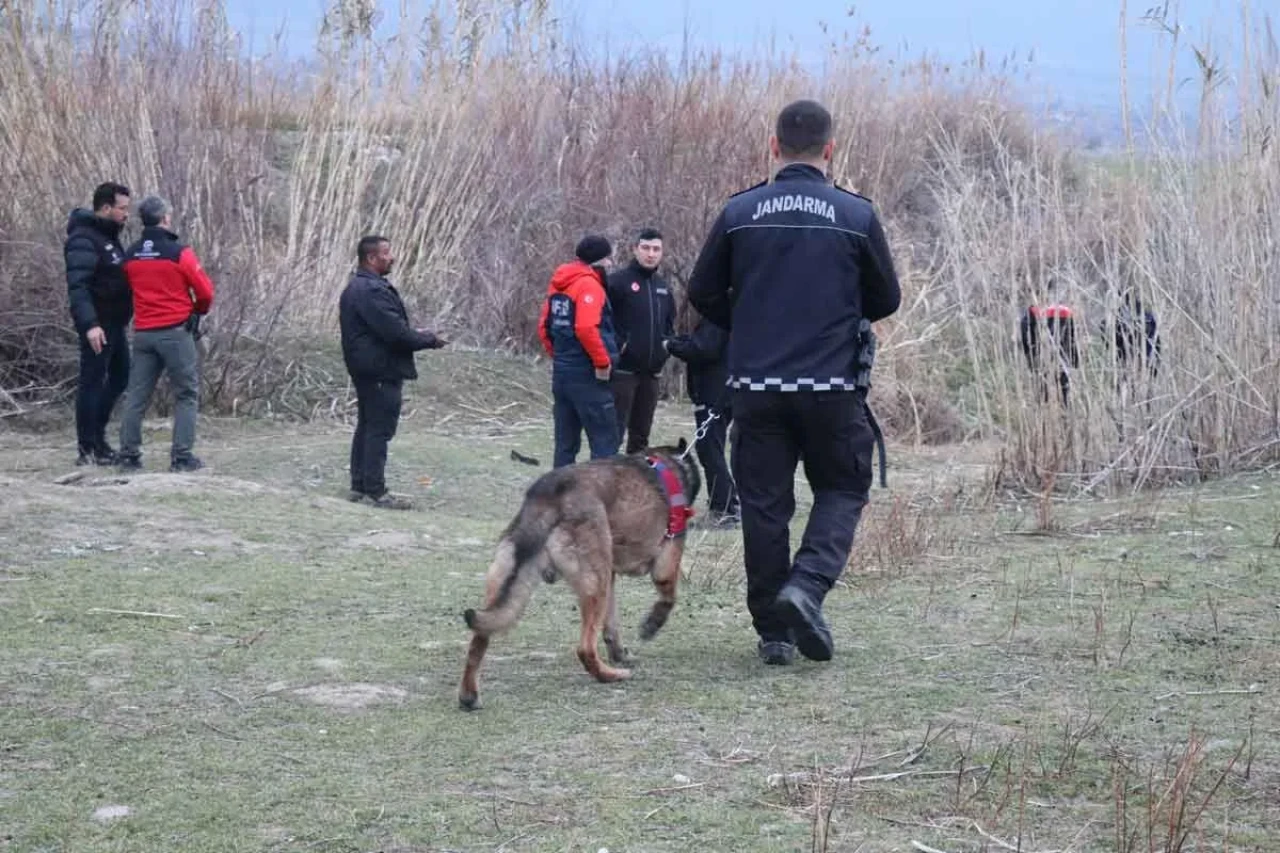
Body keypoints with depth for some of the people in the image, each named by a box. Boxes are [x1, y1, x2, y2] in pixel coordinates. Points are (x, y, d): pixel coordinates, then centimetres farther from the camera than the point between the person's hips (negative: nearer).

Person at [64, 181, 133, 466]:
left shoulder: (109, 236, 15)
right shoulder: (84, 240, -15)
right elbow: (77, 286, -24)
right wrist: (89, 324, -33)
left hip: (115, 324, 10)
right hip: (98, 326, -10)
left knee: (120, 378, 16)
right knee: (92, 382, -5)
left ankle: (97, 438, 26)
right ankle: (87, 450, -1)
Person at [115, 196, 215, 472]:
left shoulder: (131, 256, 5)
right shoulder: (179, 252, -11)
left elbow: (131, 290, 13)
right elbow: (205, 292, -6)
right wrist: (198, 310, 15)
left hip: (143, 333, 5)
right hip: (175, 332, -5)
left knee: (137, 395, 9)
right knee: (187, 395, 3)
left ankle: (128, 454, 8)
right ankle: (182, 456, -2)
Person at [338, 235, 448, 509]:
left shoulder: (356, 288, 15)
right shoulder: (372, 291, -20)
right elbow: (395, 332, -23)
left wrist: (415, 333, 12)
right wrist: (429, 340, -10)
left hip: (366, 370, 11)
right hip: (381, 371, -11)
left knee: (367, 427, 15)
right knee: (380, 429, -7)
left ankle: (360, 486, 20)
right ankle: (375, 491, -6)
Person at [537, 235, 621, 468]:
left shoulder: (558, 283, 13)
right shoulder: (589, 284, -13)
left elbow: (544, 327, 15)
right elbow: (586, 328, -25)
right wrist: (603, 362, -16)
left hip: (561, 371, 9)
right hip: (587, 374, -9)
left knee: (566, 442, 12)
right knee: (605, 442, -5)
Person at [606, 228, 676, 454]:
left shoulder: (664, 287, 15)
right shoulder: (618, 281, -7)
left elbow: (670, 323, 26)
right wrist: (614, 345, -17)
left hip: (651, 372, 7)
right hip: (622, 370, -7)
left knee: (641, 435, 12)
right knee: (614, 432, -8)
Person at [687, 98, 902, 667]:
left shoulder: (739, 213, 0)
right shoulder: (857, 215, -3)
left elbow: (703, 294, 6)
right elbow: (886, 300, 7)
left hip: (756, 385, 1)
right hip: (834, 386, -1)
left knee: (764, 503, 9)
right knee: (842, 491, 14)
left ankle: (773, 630, 11)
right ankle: (808, 584, -10)